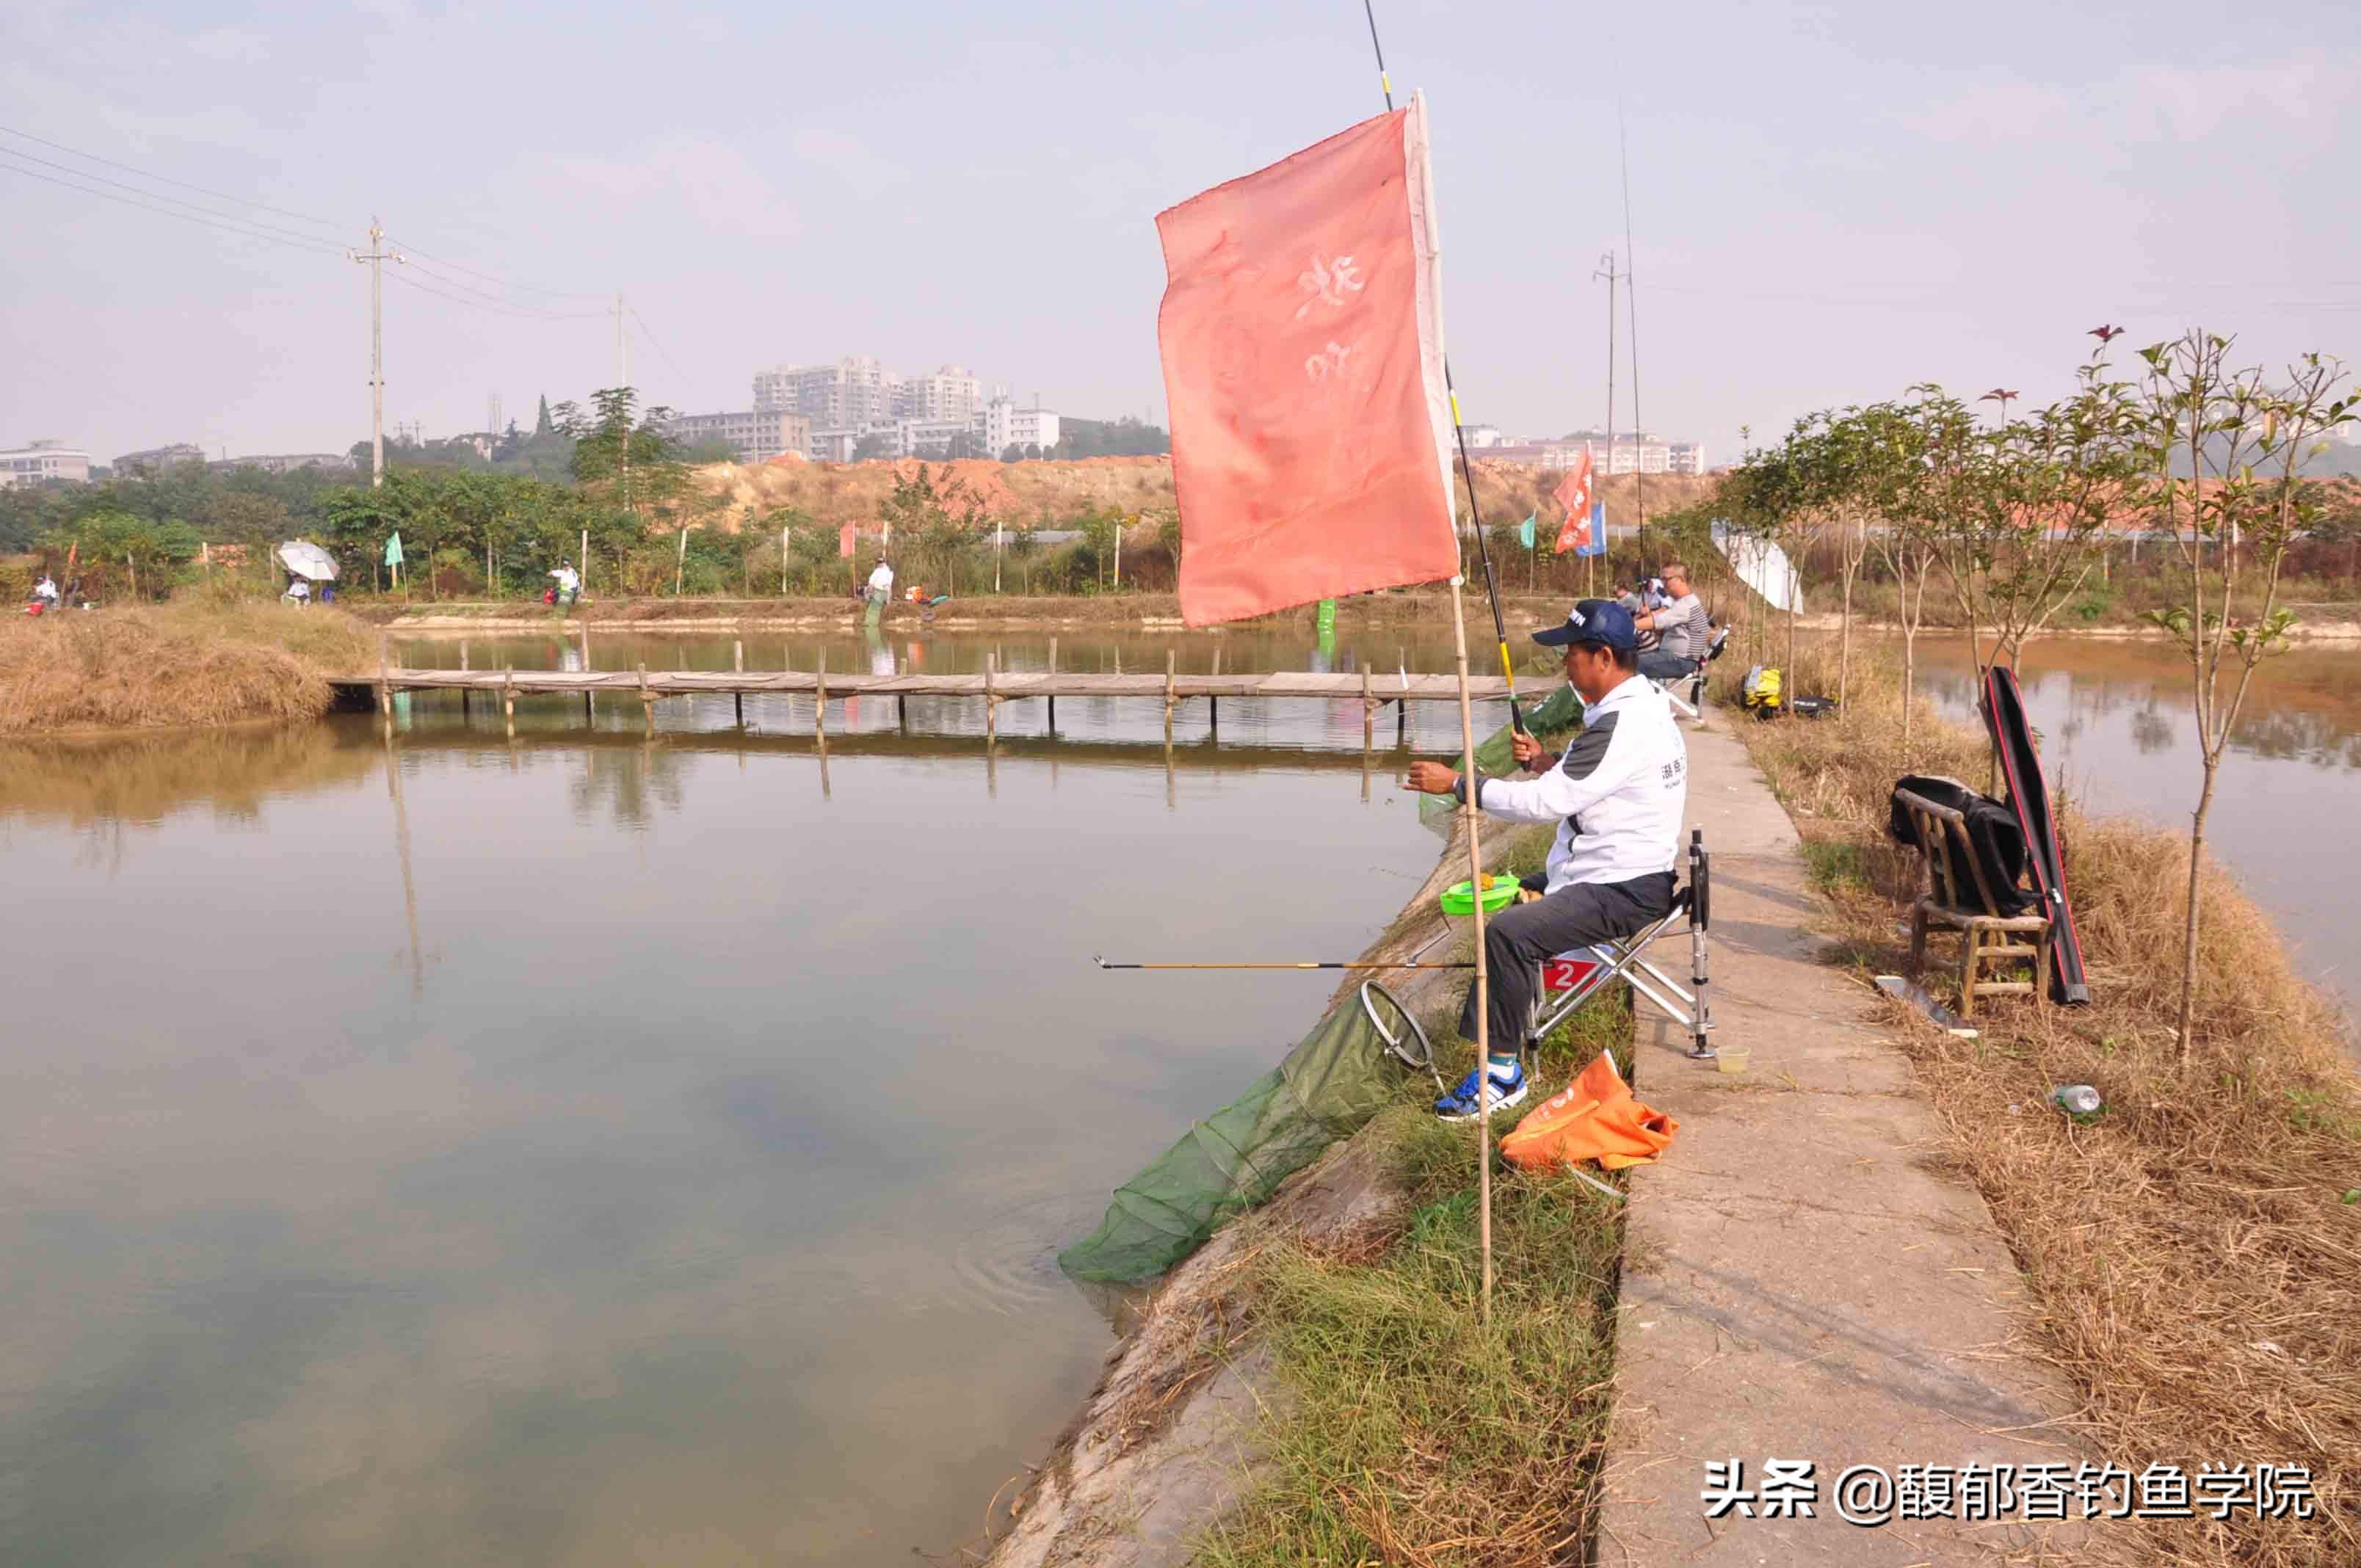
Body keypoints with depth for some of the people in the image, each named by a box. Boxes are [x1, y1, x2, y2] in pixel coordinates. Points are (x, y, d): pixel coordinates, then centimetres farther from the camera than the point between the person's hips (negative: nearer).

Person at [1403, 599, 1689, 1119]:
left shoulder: (1624, 725, -23)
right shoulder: (1638, 706, 11)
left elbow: (1547, 801, -26)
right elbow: (1580, 787, 23)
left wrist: (1457, 783, -19)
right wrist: (1545, 762, 5)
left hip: (1624, 890, -12)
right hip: (1608, 872, 12)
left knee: (1507, 932, -26)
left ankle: (1503, 1073, -16)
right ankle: (1487, 1033, 26)